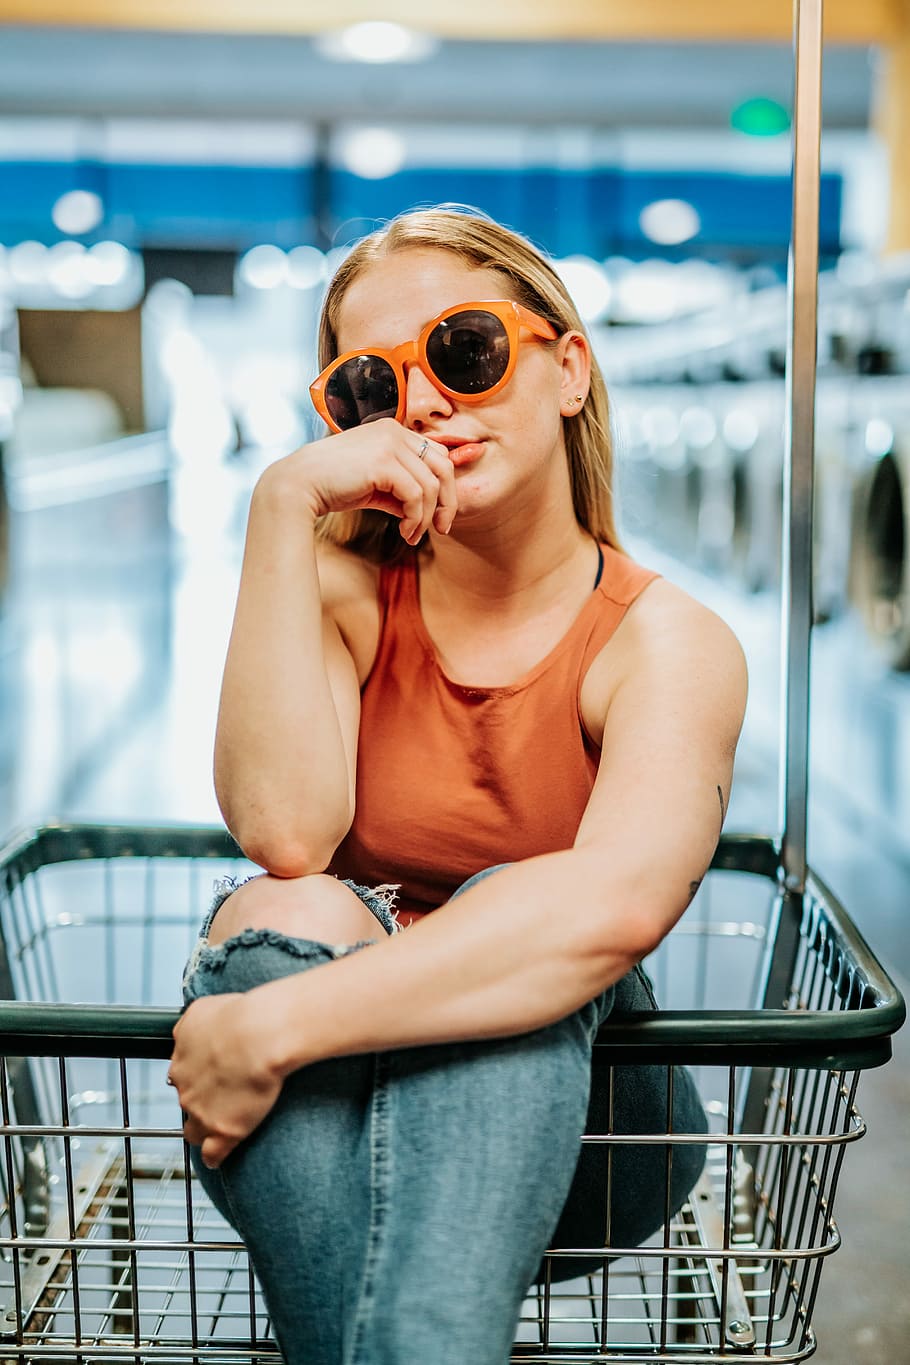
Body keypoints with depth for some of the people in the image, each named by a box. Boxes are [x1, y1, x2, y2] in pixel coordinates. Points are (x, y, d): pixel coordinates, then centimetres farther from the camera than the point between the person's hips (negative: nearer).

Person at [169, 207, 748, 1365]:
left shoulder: (668, 643, -8)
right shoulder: (345, 592, 0)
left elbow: (618, 903, -30)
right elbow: (287, 832, -21)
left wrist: (276, 1027, -35)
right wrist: (282, 506, -20)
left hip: (558, 1122, -1)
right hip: (319, 1126, 2)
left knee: (510, 932, -31)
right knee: (281, 918, -29)